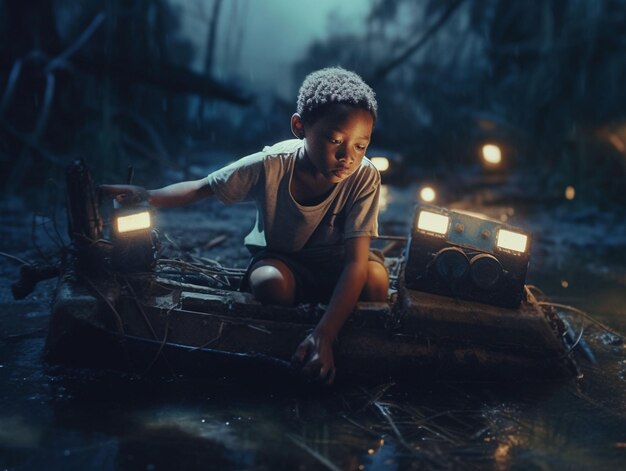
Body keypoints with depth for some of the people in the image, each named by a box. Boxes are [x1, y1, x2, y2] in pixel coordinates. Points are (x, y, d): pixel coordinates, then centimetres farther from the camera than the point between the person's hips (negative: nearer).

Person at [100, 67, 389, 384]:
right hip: (279, 257, 0)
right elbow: (202, 188, -14)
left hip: (336, 264, 0)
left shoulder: (363, 178, -29)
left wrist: (324, 337, -47)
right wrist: (146, 196, -35)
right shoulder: (269, 166, -27)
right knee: (269, 282, -35)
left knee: (375, 277, -32)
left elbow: (356, 261, -35)